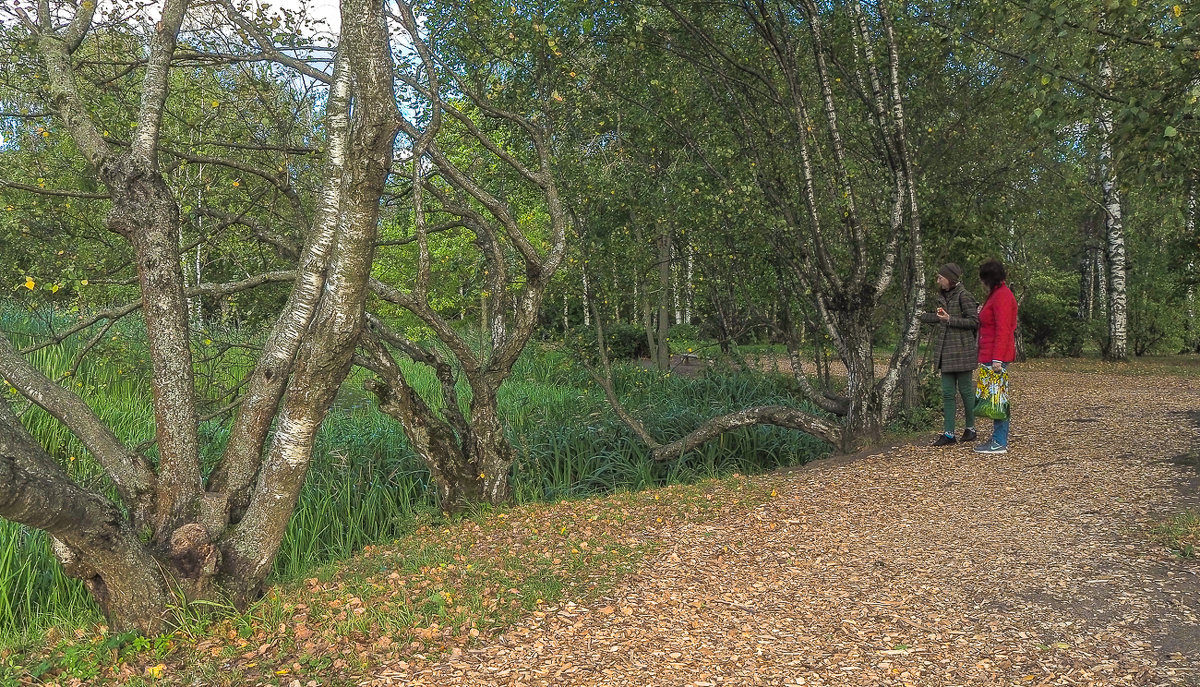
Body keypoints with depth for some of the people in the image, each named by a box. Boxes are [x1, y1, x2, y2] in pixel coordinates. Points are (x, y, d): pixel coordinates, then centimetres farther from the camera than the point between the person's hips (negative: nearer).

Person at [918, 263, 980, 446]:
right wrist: (922, 316, 30)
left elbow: (974, 321, -14)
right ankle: (948, 433, 6)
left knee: (965, 389, 4)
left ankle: (970, 428, 20)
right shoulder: (943, 296, 13)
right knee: (947, 392, 4)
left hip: (962, 350, -7)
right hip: (946, 350, 7)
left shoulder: (963, 296, -11)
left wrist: (949, 319, -18)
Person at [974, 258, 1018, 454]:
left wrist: (997, 359, -23)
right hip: (991, 357, 11)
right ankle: (998, 439, 19)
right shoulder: (997, 294, 19)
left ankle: (1000, 443, -4)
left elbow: (1003, 330, -20)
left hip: (996, 358, -11)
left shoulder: (1002, 296, -13)